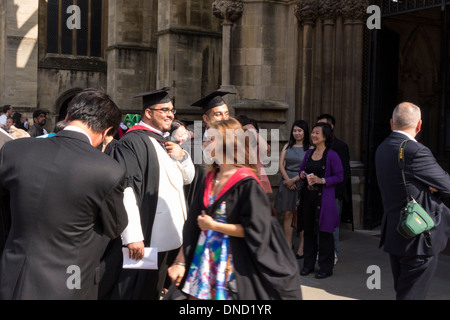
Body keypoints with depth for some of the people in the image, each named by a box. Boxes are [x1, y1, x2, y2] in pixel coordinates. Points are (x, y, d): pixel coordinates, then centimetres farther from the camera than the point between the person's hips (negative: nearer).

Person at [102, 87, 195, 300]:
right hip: (143, 238, -9)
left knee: (152, 292, 19)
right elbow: (126, 190, -22)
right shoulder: (133, 142, -14)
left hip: (166, 236, 9)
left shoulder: (166, 141, 16)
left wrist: (181, 156, -1)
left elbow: (187, 178, 20)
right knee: (133, 292, 0)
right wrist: (133, 236, -27)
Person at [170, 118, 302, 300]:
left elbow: (254, 230, -19)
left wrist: (213, 225, -14)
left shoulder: (247, 184, -14)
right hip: (205, 262, 6)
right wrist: (181, 262, 5)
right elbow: (192, 225, 8)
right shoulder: (210, 179, 6)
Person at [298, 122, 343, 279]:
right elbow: (302, 170, 20)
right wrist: (302, 175, -2)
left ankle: (326, 267, 10)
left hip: (323, 198, -6)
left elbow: (339, 176, -9)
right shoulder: (309, 153, 10)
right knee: (308, 230, 11)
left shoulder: (332, 155, -8)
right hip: (307, 196, 6)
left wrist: (321, 180, -19)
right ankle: (308, 264, 22)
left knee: (324, 232, -1)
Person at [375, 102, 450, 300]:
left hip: (393, 234, 9)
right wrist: (434, 191, 8)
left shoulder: (382, 149, 5)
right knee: (411, 295, 0)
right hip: (418, 239, -8)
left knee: (402, 292, 20)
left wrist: (427, 188, -7)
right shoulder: (416, 152, -22)